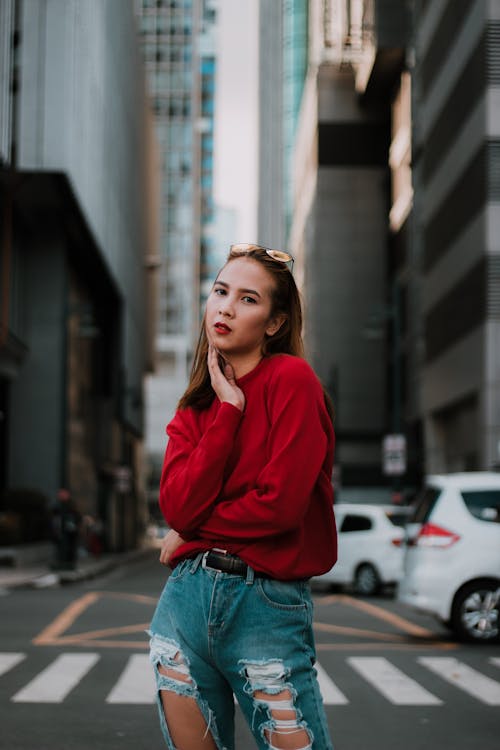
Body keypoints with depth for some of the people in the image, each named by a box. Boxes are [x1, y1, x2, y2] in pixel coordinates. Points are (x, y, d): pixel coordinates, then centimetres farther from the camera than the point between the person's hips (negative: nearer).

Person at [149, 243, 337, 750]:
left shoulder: (291, 378, -6)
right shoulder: (193, 408, 12)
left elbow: (281, 503, -16)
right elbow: (178, 505, -6)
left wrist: (191, 532, -2)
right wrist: (228, 409, -7)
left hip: (269, 605, -5)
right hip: (187, 597, 6)